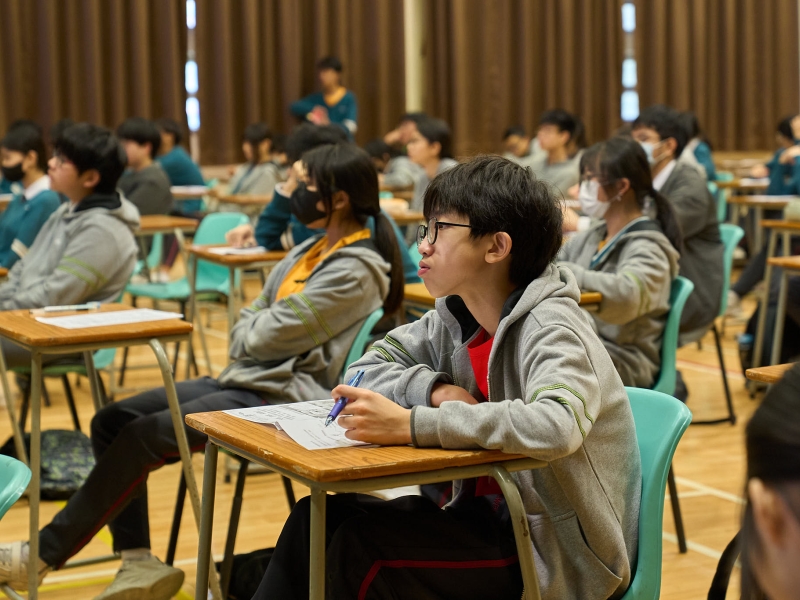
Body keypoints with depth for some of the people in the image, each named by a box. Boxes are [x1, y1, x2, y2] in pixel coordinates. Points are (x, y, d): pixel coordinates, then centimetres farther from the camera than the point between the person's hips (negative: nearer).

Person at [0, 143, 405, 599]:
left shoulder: (355, 271, -16)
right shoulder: (311, 251, 14)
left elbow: (269, 335, -18)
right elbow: (248, 325, 15)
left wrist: (253, 328, 3)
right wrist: (255, 332, -5)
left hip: (284, 397, -10)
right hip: (248, 378, 10)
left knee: (143, 436, -20)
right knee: (112, 421, -1)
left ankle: (44, 555, -8)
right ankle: (139, 563, -3)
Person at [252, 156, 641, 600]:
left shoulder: (549, 329, -20)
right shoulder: (456, 316, 3)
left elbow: (557, 426, -38)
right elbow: (368, 369, 8)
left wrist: (412, 425, -38)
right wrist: (438, 391, -13)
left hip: (561, 560, -7)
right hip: (490, 519, 7)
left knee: (361, 545, -21)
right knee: (318, 518, -6)